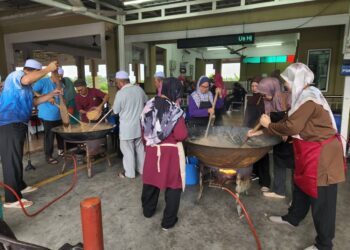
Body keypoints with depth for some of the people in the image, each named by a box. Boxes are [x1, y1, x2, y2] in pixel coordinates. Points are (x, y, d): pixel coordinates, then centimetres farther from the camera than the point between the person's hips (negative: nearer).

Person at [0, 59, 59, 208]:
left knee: (16, 158, 19)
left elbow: (34, 101, 25)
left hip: (18, 124, 10)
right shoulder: (15, 76, -9)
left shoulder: (26, 87, 20)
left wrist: (52, 94, 18)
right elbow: (27, 79, -33)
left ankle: (20, 186, 33)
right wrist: (47, 70, -25)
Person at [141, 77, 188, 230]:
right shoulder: (174, 110, -19)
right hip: (170, 152, -6)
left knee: (151, 180, 22)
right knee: (173, 185, 10)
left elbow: (144, 128, 9)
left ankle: (148, 210, 44)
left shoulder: (149, 106, 0)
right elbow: (181, 135, -21)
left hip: (152, 149, 6)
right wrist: (183, 128, 0)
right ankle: (168, 221, 21)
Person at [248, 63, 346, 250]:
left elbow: (291, 127, -24)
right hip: (311, 152, 10)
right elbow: (291, 121, 13)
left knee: (321, 198, 2)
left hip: (322, 154, -10)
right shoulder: (304, 96, 10)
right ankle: (293, 218, 43)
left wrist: (269, 125, -6)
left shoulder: (308, 98, -22)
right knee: (301, 186, 23)